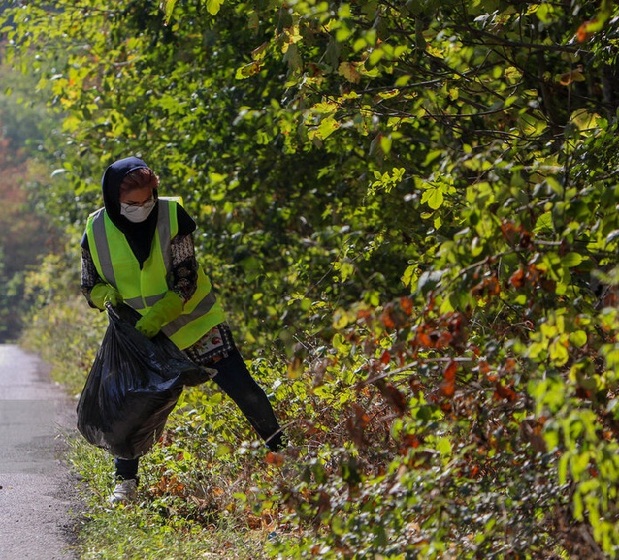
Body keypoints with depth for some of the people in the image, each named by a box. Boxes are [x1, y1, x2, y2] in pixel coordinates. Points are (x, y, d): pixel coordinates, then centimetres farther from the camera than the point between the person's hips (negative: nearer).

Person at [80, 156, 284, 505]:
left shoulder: (171, 215, -16)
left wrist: (158, 315, -29)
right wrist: (106, 294, -21)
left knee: (241, 387, -4)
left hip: (193, 321, -2)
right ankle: (125, 482, 17)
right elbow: (91, 284, 3)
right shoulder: (97, 231, -9)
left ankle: (281, 450, 14)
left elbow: (185, 279, -17)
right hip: (139, 333, 2)